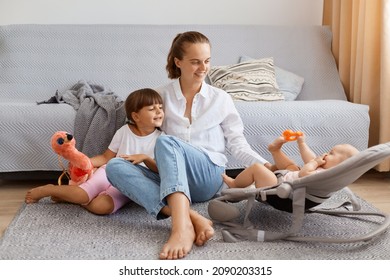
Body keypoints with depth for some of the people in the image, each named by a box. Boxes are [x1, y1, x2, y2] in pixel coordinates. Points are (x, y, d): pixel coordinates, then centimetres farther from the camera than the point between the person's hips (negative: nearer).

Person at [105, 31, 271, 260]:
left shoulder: (221, 98, 12)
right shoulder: (163, 95, 12)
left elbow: (238, 143, 9)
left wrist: (266, 167, -5)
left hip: (209, 177, -2)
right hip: (169, 178, 2)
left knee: (167, 142, -32)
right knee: (114, 167, -26)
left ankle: (182, 227, -51)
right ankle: (194, 219, -41)